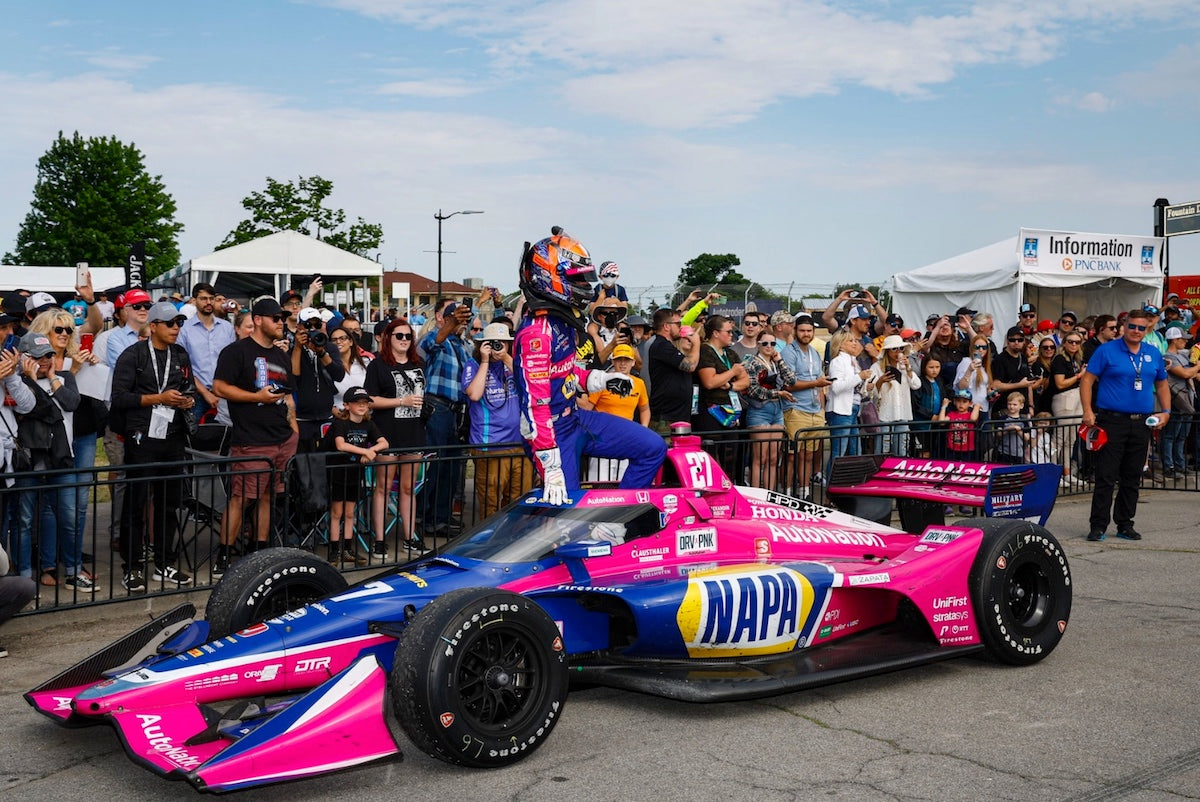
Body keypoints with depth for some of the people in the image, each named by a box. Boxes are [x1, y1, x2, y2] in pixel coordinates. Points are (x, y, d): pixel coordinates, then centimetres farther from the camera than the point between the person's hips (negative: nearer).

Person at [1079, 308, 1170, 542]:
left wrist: (1166, 411, 10)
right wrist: (1088, 411, -14)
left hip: (1142, 423, 5)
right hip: (1112, 421, -5)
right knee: (1106, 477, -6)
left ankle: (1125, 524, 19)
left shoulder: (1153, 354, 12)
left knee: (1132, 478, 10)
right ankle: (1098, 526, -2)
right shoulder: (1107, 351, -3)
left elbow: (1162, 384, 22)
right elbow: (1087, 380, -5)